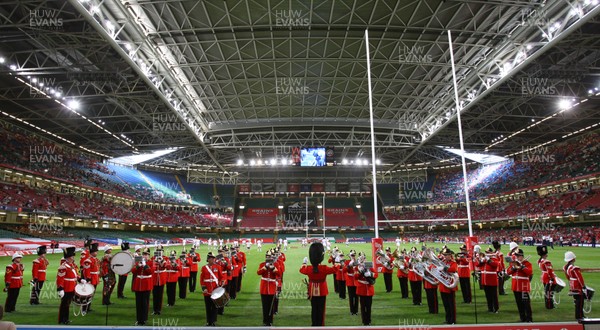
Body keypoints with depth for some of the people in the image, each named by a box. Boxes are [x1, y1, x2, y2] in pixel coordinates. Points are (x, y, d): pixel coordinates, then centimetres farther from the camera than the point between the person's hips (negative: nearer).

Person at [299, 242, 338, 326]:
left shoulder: (308, 269, -11)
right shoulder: (324, 268, -19)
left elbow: (301, 269, 12)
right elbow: (335, 269, -7)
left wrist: (304, 263, 30)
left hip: (313, 292, 3)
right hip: (322, 291, -2)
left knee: (314, 309, 12)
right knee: (321, 310, 6)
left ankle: (314, 324, 19)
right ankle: (320, 325, 12)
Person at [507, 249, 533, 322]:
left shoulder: (527, 263, -3)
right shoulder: (513, 263, 12)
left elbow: (530, 272, -18)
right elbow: (508, 272, 6)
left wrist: (522, 266, -24)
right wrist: (513, 267, -10)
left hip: (524, 287, -5)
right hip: (516, 286, 5)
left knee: (526, 303, -4)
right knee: (519, 304, 11)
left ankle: (529, 319, 4)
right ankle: (522, 318, 20)